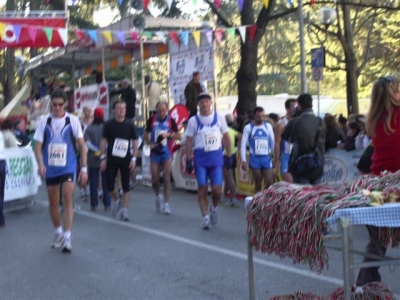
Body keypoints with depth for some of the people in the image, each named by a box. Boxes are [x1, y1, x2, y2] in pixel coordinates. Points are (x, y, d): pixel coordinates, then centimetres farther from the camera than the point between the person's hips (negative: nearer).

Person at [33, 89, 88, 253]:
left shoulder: (73, 120, -3)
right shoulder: (44, 121, 1)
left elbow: (81, 145, 1)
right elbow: (38, 146, 0)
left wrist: (84, 168, -4)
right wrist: (40, 164, -17)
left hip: (68, 167, -2)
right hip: (50, 168, 2)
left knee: (67, 199, -15)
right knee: (53, 202, 11)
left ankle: (67, 237, -12)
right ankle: (58, 232, 32)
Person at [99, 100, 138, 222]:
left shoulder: (130, 125, 2)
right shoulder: (108, 124, 0)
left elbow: (135, 142, 4)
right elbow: (103, 141, 2)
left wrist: (134, 158, -4)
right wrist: (103, 158, -4)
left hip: (126, 160, 0)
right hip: (111, 160, 0)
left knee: (125, 186, 1)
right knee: (109, 185, -4)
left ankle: (124, 210, 9)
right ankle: (116, 201, 26)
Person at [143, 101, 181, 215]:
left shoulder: (171, 120, -2)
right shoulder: (151, 120, 0)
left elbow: (179, 136, 0)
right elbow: (145, 135, 9)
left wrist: (169, 135, -17)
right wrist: (150, 143, -10)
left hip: (167, 153, -1)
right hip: (155, 152, 1)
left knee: (166, 177, -9)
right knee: (155, 179, 2)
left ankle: (166, 203, -6)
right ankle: (158, 196, 31)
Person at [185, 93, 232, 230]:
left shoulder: (219, 118, 3)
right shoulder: (193, 120, 1)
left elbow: (226, 137, 10)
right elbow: (189, 141, 3)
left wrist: (229, 156, 6)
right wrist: (188, 160, -2)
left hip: (216, 158, 0)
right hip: (200, 158, 0)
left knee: (217, 189, -4)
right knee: (202, 188, -2)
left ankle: (214, 208, 25)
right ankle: (205, 217, 5)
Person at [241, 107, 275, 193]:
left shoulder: (268, 126, 5)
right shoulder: (248, 127, -4)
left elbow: (273, 142, 12)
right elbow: (243, 145, -3)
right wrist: (244, 160, -8)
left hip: (267, 158, 2)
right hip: (254, 158, -2)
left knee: (270, 183, -2)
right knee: (258, 184, 5)